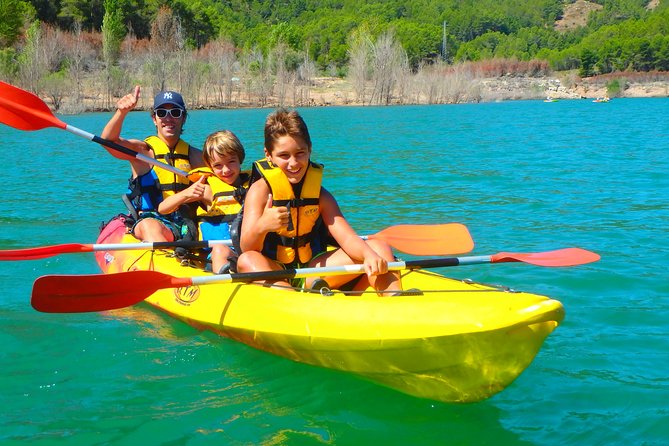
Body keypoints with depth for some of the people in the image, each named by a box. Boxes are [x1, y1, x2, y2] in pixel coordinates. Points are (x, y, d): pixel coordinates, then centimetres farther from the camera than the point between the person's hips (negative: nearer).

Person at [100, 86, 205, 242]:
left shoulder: (194, 156, 15)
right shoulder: (142, 150, 4)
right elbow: (109, 140, -13)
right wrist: (122, 112, -32)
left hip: (187, 223, 4)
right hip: (151, 219, -3)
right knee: (150, 227, -39)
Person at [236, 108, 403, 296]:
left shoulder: (320, 195, 6)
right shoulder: (260, 190, -7)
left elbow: (346, 237, -7)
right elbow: (247, 250, -17)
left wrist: (369, 255, -30)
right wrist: (260, 227, -41)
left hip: (310, 274, 4)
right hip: (271, 272, -4)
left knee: (379, 248, -8)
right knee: (247, 261, -38)